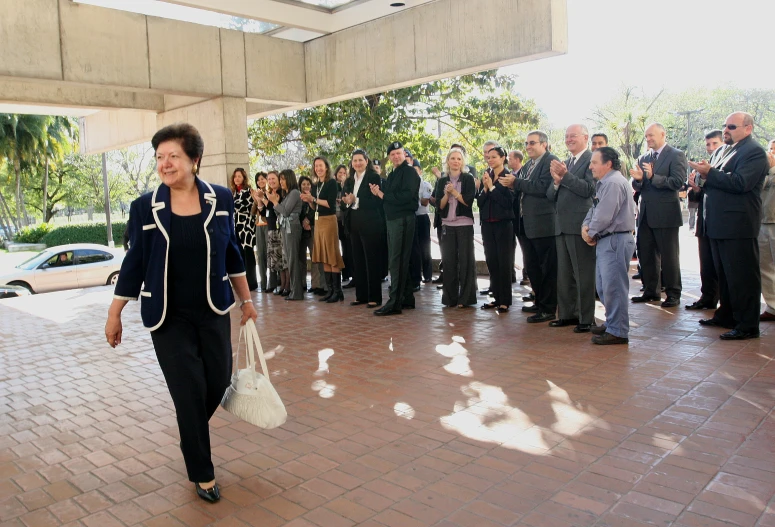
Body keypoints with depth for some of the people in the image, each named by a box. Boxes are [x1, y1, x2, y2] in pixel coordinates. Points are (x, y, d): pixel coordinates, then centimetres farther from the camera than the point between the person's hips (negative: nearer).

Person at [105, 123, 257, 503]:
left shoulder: (221, 199, -4)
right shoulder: (144, 207, -7)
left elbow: (232, 254, 6)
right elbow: (134, 263, 0)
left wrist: (246, 300, 10)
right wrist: (114, 314, 3)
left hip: (213, 311, 2)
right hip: (168, 317, -2)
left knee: (218, 382, 8)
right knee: (190, 393, 0)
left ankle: (191, 435, 42)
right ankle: (202, 475, 21)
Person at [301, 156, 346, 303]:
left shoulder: (331, 182, -5)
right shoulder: (317, 185, 15)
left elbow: (330, 203, -15)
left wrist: (314, 199, -12)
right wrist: (309, 201, 0)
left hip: (329, 220, -8)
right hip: (318, 221, 8)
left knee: (332, 257, -7)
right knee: (324, 258, 7)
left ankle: (338, 291, -4)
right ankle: (330, 290, 12)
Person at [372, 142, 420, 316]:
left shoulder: (409, 171, -7)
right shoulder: (393, 174, 21)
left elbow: (405, 196, -19)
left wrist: (382, 194, -12)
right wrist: (378, 192, -1)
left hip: (403, 220, -9)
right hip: (392, 220, 9)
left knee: (396, 261, -10)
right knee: (400, 261, 12)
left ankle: (394, 303, -9)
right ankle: (407, 299, 21)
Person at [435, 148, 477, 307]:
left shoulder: (468, 179, 3)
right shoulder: (442, 181, 11)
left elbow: (469, 200, -9)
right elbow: (439, 206, 4)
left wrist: (454, 191, -11)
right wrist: (447, 194, -11)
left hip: (465, 224, -3)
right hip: (447, 225, 3)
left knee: (466, 260, -3)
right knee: (448, 261, 3)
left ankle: (465, 297, 3)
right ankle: (450, 297, 11)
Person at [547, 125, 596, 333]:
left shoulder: (592, 159, -5)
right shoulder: (564, 163, 18)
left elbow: (589, 189, -17)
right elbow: (551, 196, 12)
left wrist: (565, 176, -21)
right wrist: (556, 181, -7)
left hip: (580, 225, -8)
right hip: (562, 226, 8)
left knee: (583, 274, -2)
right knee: (564, 274, 14)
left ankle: (587, 319, 6)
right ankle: (568, 314, 25)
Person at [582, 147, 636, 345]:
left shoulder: (614, 183, -16)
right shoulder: (604, 183, 17)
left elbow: (603, 216, -21)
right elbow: (595, 208, 16)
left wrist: (591, 233, -6)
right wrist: (586, 226, -2)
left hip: (615, 241, -11)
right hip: (605, 241, 11)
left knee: (613, 287, -6)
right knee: (603, 287, 17)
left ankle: (617, 332, 2)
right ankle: (612, 324, 29)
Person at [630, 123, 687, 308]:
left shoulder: (676, 155, -5)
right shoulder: (643, 158, 13)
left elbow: (678, 182, -17)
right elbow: (637, 187, 12)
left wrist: (653, 177, -26)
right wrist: (637, 179, -10)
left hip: (666, 214, -6)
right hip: (646, 214, 6)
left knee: (669, 256, 1)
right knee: (646, 255, 11)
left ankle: (673, 294, 11)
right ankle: (651, 291, 22)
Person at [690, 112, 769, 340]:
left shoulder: (754, 152, -11)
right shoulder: (725, 150, 17)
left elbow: (740, 183, -23)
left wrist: (709, 172, -19)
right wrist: (705, 177, -3)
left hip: (738, 225, -9)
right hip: (719, 224, 9)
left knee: (743, 277, -3)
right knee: (724, 275, 17)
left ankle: (748, 325, 4)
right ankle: (726, 315, 29)